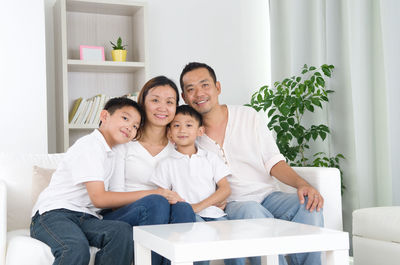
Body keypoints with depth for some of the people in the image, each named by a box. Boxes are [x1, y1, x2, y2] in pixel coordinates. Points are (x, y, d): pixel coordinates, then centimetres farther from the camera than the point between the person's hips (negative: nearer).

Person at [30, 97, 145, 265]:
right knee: (77, 248, -38)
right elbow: (99, 198, -14)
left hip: (85, 219, 7)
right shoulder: (90, 145, -5)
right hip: (54, 213, -7)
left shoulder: (112, 156, 24)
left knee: (123, 231, -26)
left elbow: (114, 202, 18)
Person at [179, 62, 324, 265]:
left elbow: (273, 162, 5)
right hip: (231, 204, -2)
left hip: (267, 195, 3)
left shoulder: (250, 117, 9)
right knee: (253, 212, -36)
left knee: (310, 206, -26)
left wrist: (302, 184, -12)